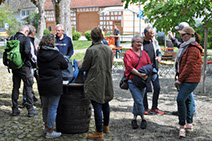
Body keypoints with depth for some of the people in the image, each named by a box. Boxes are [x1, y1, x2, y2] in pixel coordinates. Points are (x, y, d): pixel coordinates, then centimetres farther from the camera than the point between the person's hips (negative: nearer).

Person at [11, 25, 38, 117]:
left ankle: (15, 109, 19)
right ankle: (30, 110, 7)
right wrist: (30, 57, -7)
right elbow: (27, 51, -25)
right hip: (24, 66, -6)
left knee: (15, 87, 14)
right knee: (28, 88, 3)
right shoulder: (25, 39, -12)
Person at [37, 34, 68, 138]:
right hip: (54, 85, -5)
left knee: (45, 106, 19)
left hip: (42, 84, 6)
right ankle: (50, 132, 9)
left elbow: (39, 66, 11)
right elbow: (65, 65, 2)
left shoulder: (39, 54, 0)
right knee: (52, 107, 3)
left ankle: (46, 127, 34)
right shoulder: (57, 55, -12)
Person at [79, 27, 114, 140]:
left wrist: (79, 66, 12)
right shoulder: (108, 49, 2)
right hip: (107, 81, 7)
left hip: (95, 82, -6)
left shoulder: (91, 50, -16)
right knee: (105, 103, 20)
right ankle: (106, 126, 37)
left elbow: (84, 67, -9)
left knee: (97, 106, -2)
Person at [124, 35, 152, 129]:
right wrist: (139, 74, -21)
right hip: (132, 81, -5)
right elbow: (129, 67, -12)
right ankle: (143, 119, 5)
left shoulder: (144, 54, 14)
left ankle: (134, 119, 20)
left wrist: (146, 74, -7)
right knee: (139, 101, -10)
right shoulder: (128, 54, -3)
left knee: (137, 101, 10)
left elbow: (150, 65, 12)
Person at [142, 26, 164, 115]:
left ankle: (154, 108, 14)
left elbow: (159, 51, 19)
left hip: (153, 68, 5)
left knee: (157, 87, 1)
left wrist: (159, 56, -3)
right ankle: (145, 108, 16)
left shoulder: (154, 41, 8)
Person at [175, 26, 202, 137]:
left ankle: (182, 126, -10)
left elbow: (189, 65, -19)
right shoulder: (186, 46, 18)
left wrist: (180, 79, -17)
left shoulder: (193, 48, -15)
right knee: (187, 99, 13)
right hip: (185, 79, 10)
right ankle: (189, 124, 23)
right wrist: (179, 77, 16)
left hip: (190, 79, -10)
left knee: (181, 99, -17)